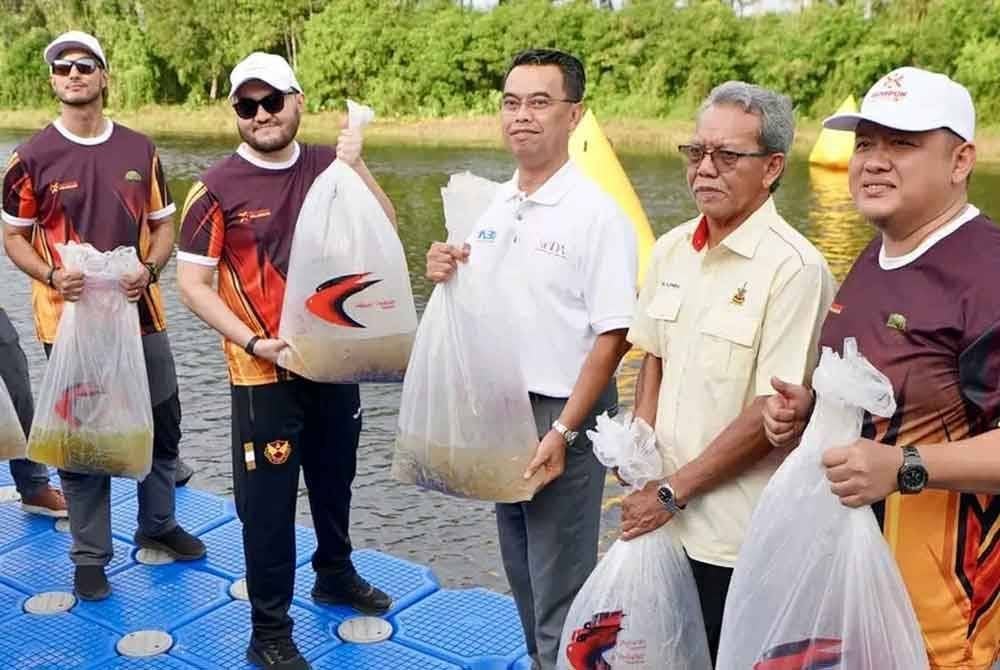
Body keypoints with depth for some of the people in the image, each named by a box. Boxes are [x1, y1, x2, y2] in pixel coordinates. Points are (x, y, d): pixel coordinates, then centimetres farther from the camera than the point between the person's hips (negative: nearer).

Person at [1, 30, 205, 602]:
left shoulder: (141, 150, 3)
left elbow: (164, 225, 9)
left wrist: (149, 270, -11)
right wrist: (53, 276, -17)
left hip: (141, 315, 3)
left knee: (162, 428, 14)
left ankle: (158, 525, 36)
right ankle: (91, 557, 20)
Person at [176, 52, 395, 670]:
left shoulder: (328, 166, -1)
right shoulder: (218, 187, -12)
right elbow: (192, 283, -10)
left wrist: (356, 166, -15)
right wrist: (254, 342, -17)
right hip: (265, 373, -4)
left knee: (335, 478, 23)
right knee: (268, 501, 4)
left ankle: (336, 575, 47)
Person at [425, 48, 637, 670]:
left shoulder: (597, 212, -15)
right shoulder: (494, 205, 6)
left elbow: (612, 336, -17)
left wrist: (563, 431, -19)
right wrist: (447, 275, -6)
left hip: (561, 414, -7)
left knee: (560, 594, 3)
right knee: (522, 574, 21)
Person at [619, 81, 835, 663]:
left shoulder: (794, 268, -17)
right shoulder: (672, 250, 5)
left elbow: (772, 413, -18)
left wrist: (672, 493, -13)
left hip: (740, 540, -6)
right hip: (664, 523, 6)